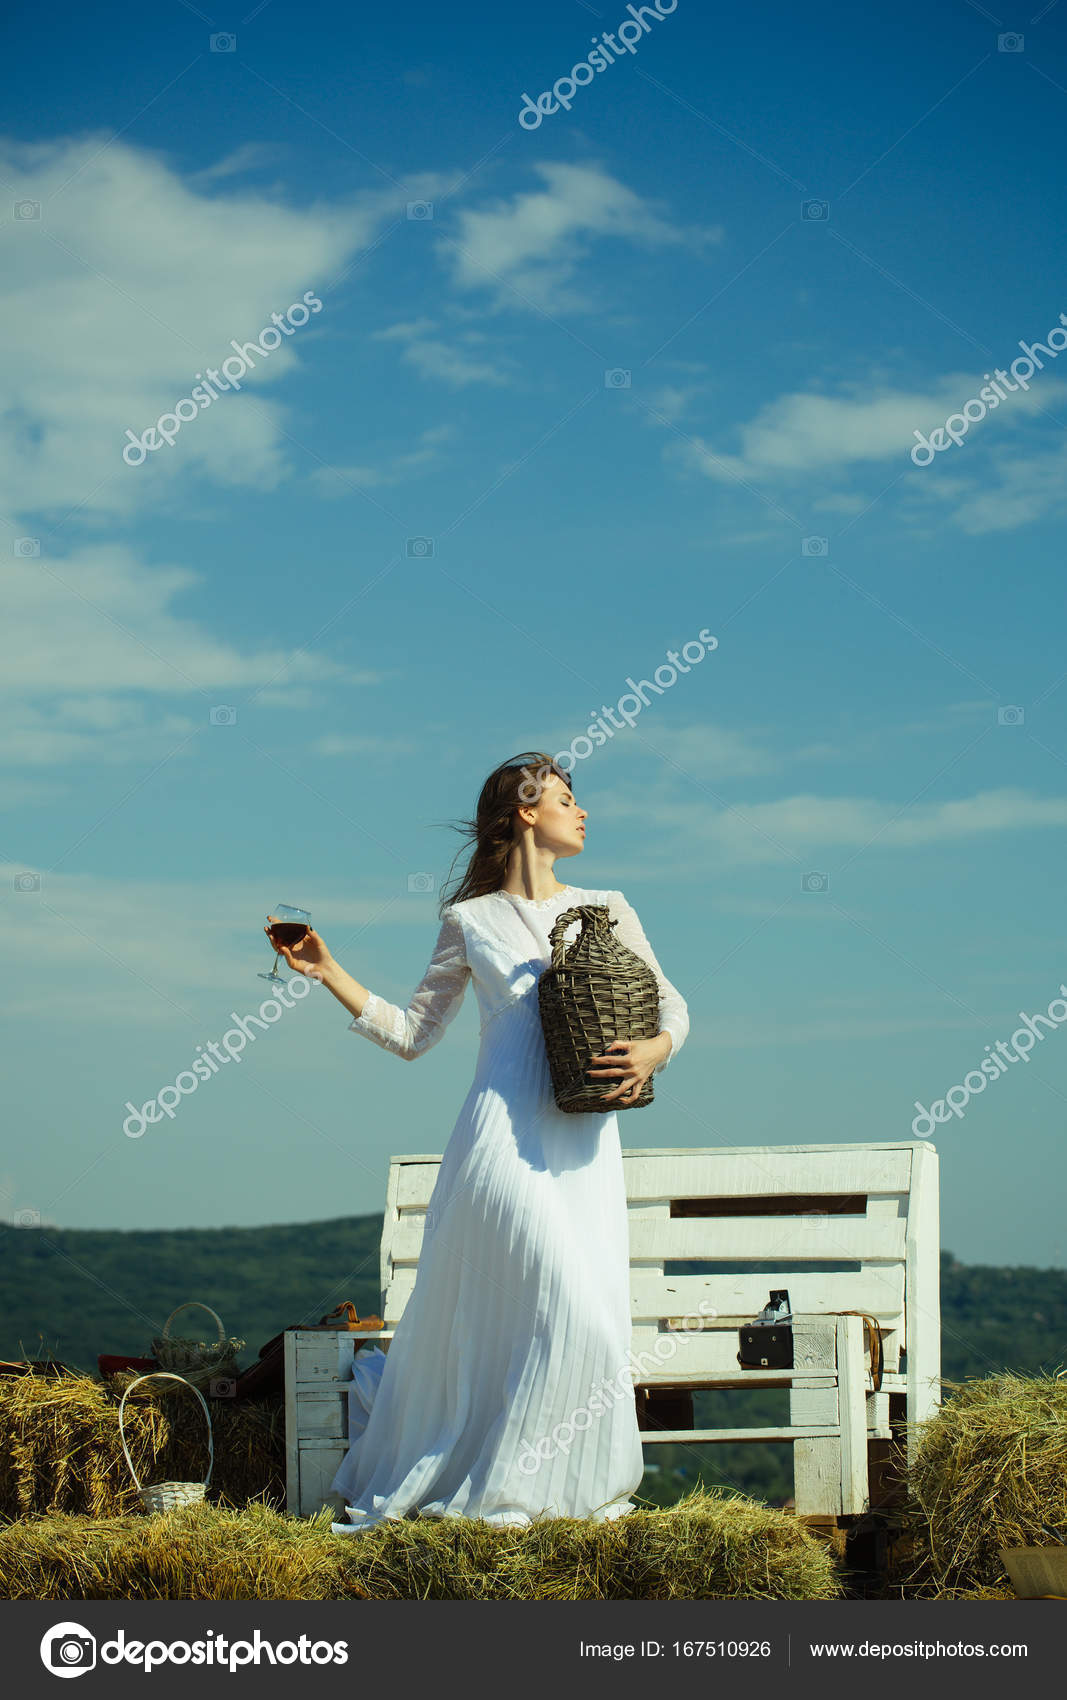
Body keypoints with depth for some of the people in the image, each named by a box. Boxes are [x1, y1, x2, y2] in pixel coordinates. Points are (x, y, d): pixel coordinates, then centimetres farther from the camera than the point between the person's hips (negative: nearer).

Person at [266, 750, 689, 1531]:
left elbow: (672, 1005, 17)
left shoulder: (606, 909, 15)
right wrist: (328, 971, 5)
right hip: (507, 1135, -3)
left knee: (596, 1316, -2)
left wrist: (656, 1050, -5)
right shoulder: (471, 921, 8)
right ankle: (505, 1486, 3)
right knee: (572, 1309, -14)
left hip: (588, 1143, 4)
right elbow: (411, 1033, 12)